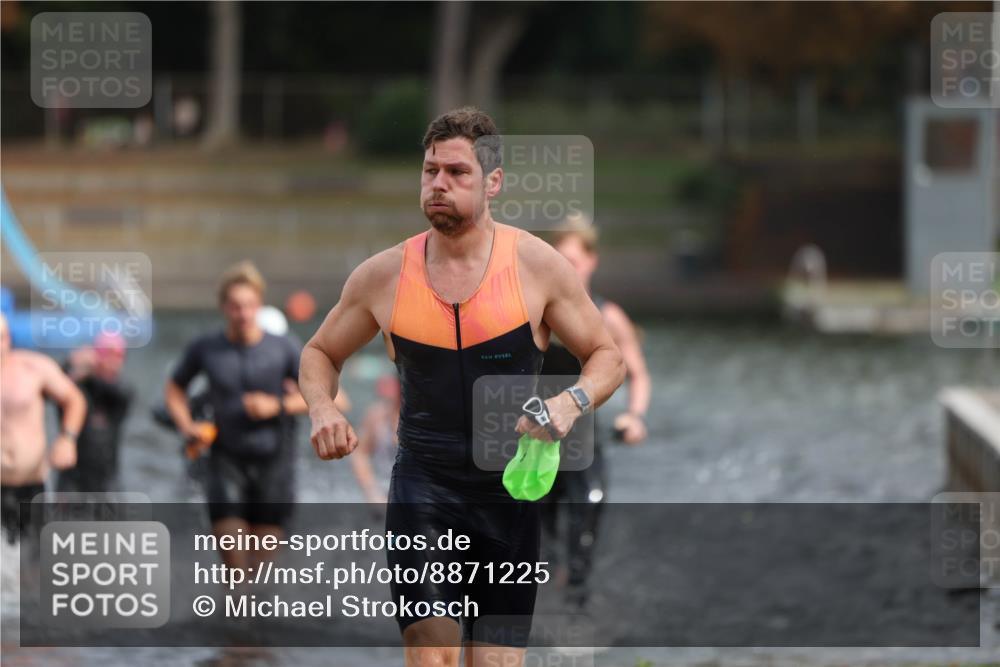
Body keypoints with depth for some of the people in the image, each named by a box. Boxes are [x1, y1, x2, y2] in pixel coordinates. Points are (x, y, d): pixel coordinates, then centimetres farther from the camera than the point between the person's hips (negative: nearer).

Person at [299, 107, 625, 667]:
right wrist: (323, 410, -3)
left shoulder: (537, 265, -1)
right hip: (424, 488, 0)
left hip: (511, 490, 0)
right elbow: (320, 353, 18)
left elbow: (607, 357, 7)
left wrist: (572, 402, -15)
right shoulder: (384, 275, 2)